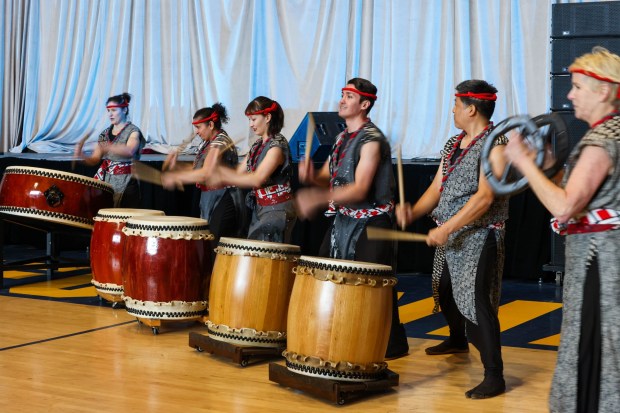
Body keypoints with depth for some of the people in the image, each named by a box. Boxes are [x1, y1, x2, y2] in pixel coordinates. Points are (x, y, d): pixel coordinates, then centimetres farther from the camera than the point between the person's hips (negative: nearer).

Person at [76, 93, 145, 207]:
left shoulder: (133, 131, -4)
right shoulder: (105, 133, 13)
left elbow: (129, 151, -25)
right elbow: (94, 160, 13)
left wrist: (108, 147, -41)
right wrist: (81, 156, -8)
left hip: (126, 183, -4)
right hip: (105, 180, 5)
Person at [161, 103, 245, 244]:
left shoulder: (221, 142, -13)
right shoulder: (206, 144, 17)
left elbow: (206, 174, -22)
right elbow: (195, 170, 17)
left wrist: (175, 178, -18)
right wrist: (176, 167, 0)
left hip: (222, 202, -9)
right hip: (209, 200, 9)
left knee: (216, 245, -11)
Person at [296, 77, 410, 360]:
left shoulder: (372, 140, -16)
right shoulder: (342, 138, 12)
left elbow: (359, 190, -25)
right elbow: (328, 179, 15)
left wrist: (317, 199, -33)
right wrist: (311, 176, -9)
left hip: (370, 224, -9)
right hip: (343, 220, 9)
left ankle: (393, 346, 8)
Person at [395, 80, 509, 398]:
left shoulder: (495, 145, -15)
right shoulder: (453, 144, 11)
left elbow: (485, 197, -23)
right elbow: (437, 187, 11)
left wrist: (446, 228, -27)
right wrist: (414, 211, -8)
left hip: (479, 236, -9)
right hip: (448, 235, 9)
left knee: (476, 302, -15)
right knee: (445, 293, 22)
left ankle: (494, 376, -11)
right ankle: (457, 340, 49)